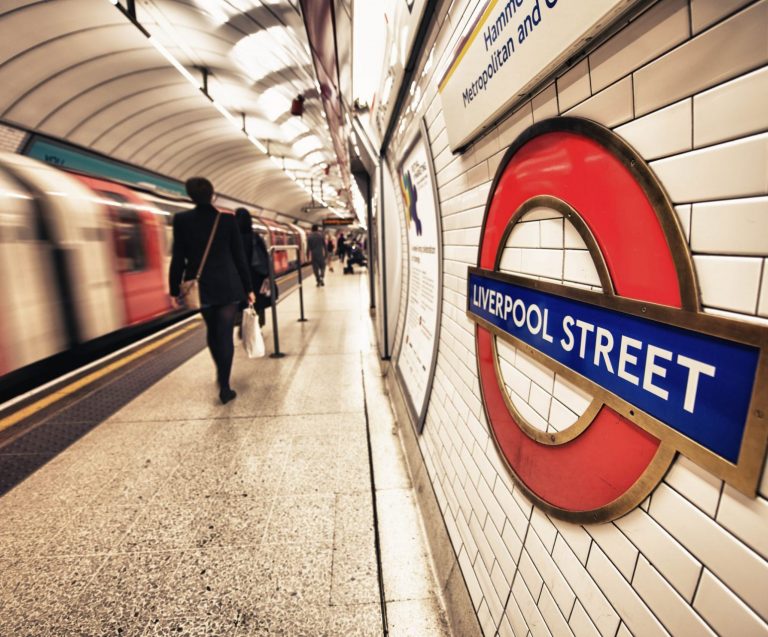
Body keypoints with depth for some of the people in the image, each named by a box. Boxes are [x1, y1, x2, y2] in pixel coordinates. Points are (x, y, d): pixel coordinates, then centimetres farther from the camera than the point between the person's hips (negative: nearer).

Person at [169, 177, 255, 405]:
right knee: (225, 334, 1)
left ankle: (221, 375, 36)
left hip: (200, 286, 2)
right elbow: (239, 256, -3)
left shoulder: (182, 220, -3)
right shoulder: (227, 220, -4)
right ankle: (224, 387, 1)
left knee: (212, 331, 21)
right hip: (228, 286, -1)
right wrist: (248, 287, 3)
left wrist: (174, 289, 6)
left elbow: (178, 258, -3)